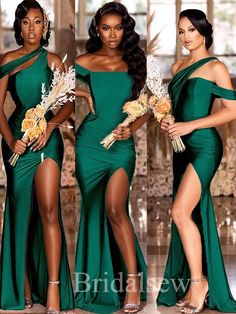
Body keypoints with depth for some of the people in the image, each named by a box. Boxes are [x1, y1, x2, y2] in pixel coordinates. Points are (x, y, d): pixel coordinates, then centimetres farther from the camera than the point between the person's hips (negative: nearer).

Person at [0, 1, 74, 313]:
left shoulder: (53, 61, 8)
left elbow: (68, 104, 4)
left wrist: (49, 126, -13)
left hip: (47, 138, -1)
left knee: (47, 209, -13)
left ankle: (53, 289, -15)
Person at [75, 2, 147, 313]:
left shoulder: (135, 61, 6)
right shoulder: (86, 62, 5)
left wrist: (131, 129, -7)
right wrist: (85, 93, -2)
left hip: (122, 144, -1)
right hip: (90, 142, 1)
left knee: (115, 208, -16)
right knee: (93, 209, 5)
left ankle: (133, 279, -11)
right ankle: (96, 280, 18)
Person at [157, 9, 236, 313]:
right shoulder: (177, 66, 15)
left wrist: (190, 125, -15)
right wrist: (166, 121, 2)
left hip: (204, 145, -7)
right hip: (182, 147, 7)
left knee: (180, 212, -16)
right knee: (189, 214, 6)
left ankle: (198, 281, -5)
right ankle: (190, 283, 12)